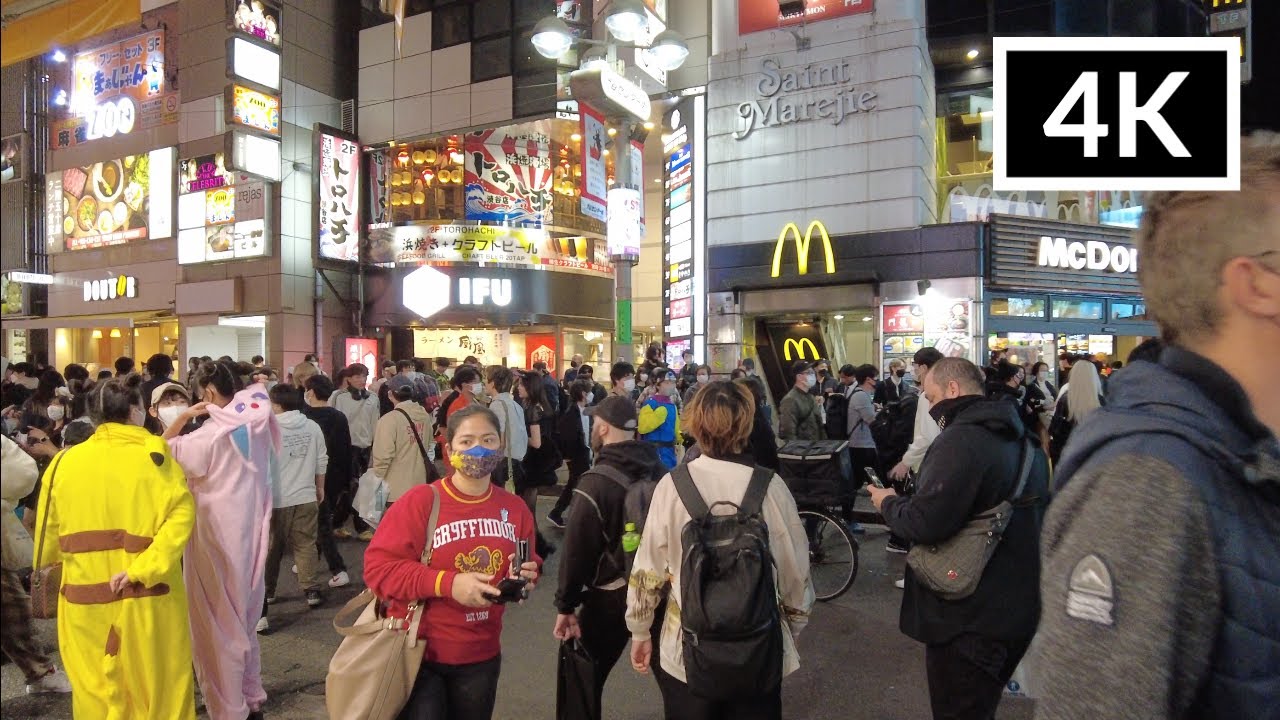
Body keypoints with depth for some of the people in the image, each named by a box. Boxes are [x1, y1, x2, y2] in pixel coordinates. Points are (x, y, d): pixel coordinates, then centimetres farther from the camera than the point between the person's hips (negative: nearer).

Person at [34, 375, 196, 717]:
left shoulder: (66, 460, 1)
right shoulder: (154, 454, -9)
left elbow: (49, 527, 12)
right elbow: (180, 514, -22)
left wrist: (50, 561, 30)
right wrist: (144, 568, -21)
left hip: (85, 600, 3)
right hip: (147, 595, -3)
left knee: (96, 691, 16)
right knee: (158, 688, 13)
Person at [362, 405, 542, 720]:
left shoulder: (516, 508, -3)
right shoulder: (418, 501, -16)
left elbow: (529, 566, 10)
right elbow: (378, 567, -18)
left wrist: (526, 577, -14)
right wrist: (448, 583, -27)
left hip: (481, 655, 5)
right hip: (419, 651, -4)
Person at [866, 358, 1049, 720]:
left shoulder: (960, 439, -22)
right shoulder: (1024, 440, 10)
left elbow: (927, 523, -28)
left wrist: (888, 503, -10)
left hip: (971, 620, -9)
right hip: (1017, 609, 9)